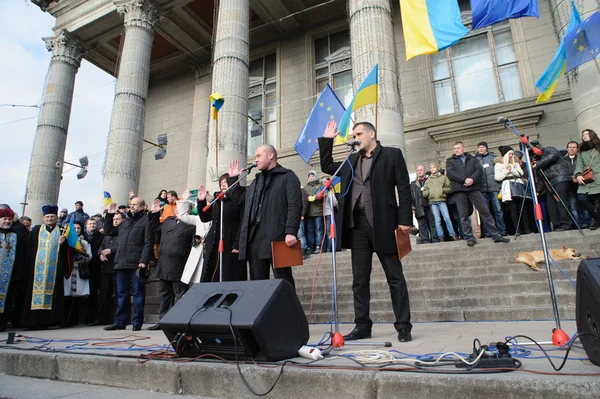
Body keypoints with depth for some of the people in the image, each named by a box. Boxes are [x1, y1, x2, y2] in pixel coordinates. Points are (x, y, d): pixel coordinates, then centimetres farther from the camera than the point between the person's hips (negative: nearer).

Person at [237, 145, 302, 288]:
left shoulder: (287, 176, 3)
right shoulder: (255, 182, 26)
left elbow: (295, 205, -10)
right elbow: (245, 212, 26)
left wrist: (291, 232, -19)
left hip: (277, 237, -7)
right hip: (254, 239, 7)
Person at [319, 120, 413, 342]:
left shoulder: (392, 155, 4)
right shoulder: (351, 161, 18)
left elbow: (404, 188, -2)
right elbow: (326, 167, 25)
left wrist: (405, 220, -10)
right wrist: (327, 140, 16)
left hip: (383, 224, -5)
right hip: (357, 224, 5)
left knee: (395, 278, 2)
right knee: (359, 280, 8)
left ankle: (403, 327, 10)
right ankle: (362, 326, 17)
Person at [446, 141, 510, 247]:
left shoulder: (472, 159, 20)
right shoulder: (450, 161, 15)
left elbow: (479, 170, 5)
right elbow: (450, 173, -3)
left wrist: (472, 179, -15)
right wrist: (465, 179, -14)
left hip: (473, 188, 1)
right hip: (459, 189, -1)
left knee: (485, 210, -2)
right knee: (464, 214, -2)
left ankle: (496, 235, 2)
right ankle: (469, 238, 4)